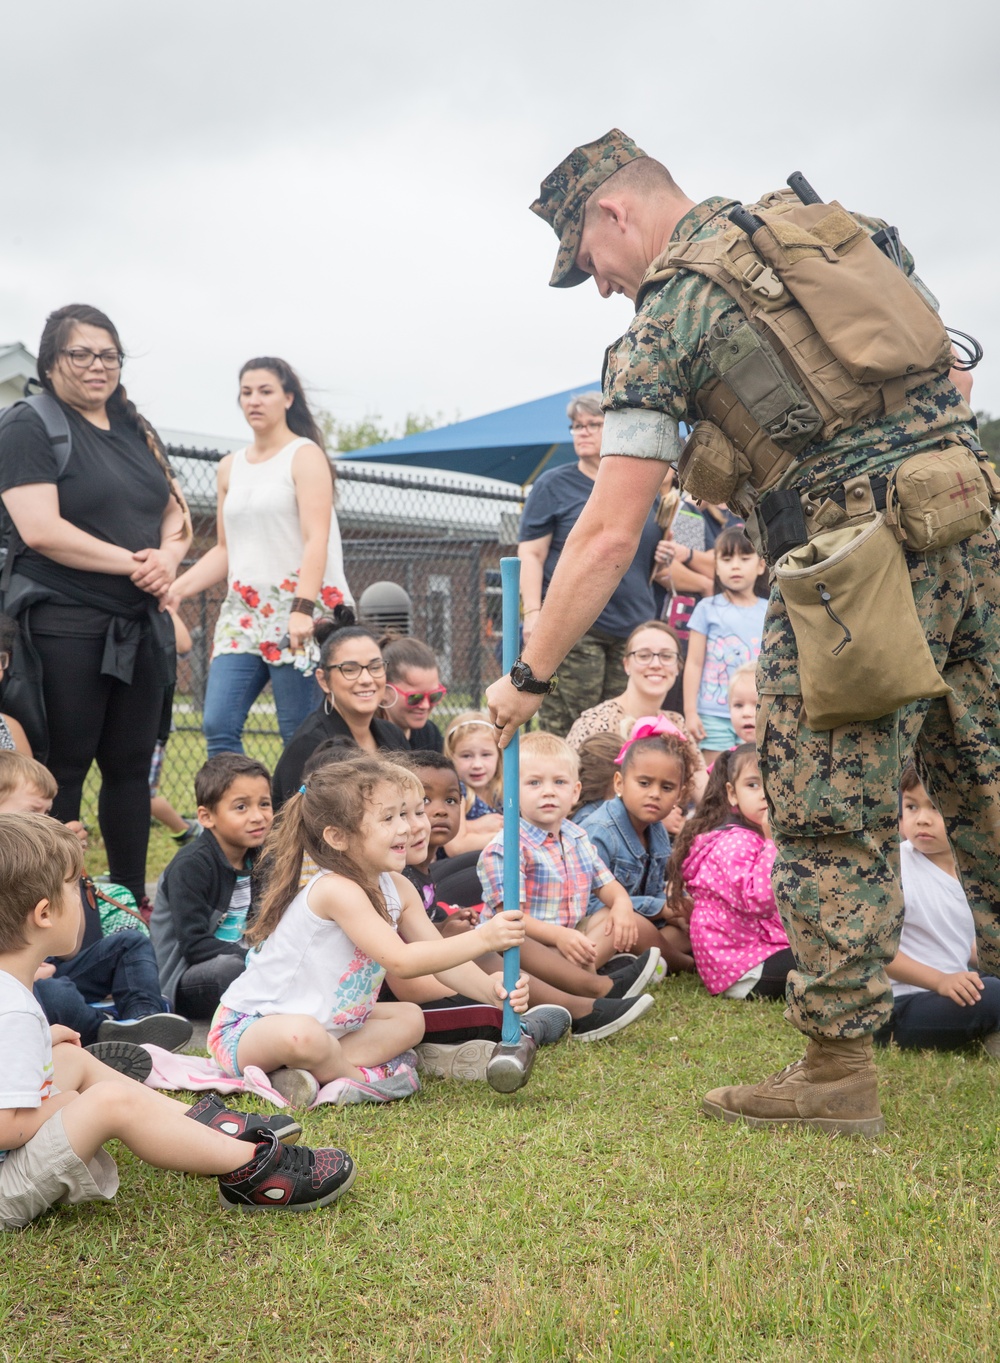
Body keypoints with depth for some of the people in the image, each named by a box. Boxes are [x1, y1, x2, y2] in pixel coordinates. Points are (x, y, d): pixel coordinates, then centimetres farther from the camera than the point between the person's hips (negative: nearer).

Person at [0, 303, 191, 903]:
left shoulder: (137, 431, 16)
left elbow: (177, 514, 16)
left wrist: (168, 557, -7)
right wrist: (133, 563, -15)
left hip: (141, 624, 6)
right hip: (65, 624, -6)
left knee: (131, 766, 10)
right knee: (63, 771, -1)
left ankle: (133, 900, 18)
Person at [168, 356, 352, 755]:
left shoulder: (305, 456, -1)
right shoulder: (230, 467, 17)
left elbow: (316, 541, -12)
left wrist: (302, 609, -24)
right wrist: (176, 589, 8)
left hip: (300, 608, -6)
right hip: (244, 611, 6)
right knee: (218, 726, -7)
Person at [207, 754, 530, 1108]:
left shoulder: (397, 890, 0)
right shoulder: (337, 890, -28)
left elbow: (442, 958, -2)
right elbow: (400, 961, -34)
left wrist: (491, 989, -22)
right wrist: (482, 938, -37)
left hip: (323, 1021, 9)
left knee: (410, 1018, 4)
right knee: (302, 1035, -40)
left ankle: (311, 1075, -13)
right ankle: (357, 1076, -7)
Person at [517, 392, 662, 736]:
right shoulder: (553, 485, 5)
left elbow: (654, 560, 27)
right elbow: (530, 554, -2)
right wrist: (533, 612, -13)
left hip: (633, 629, 4)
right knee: (565, 730, -9)